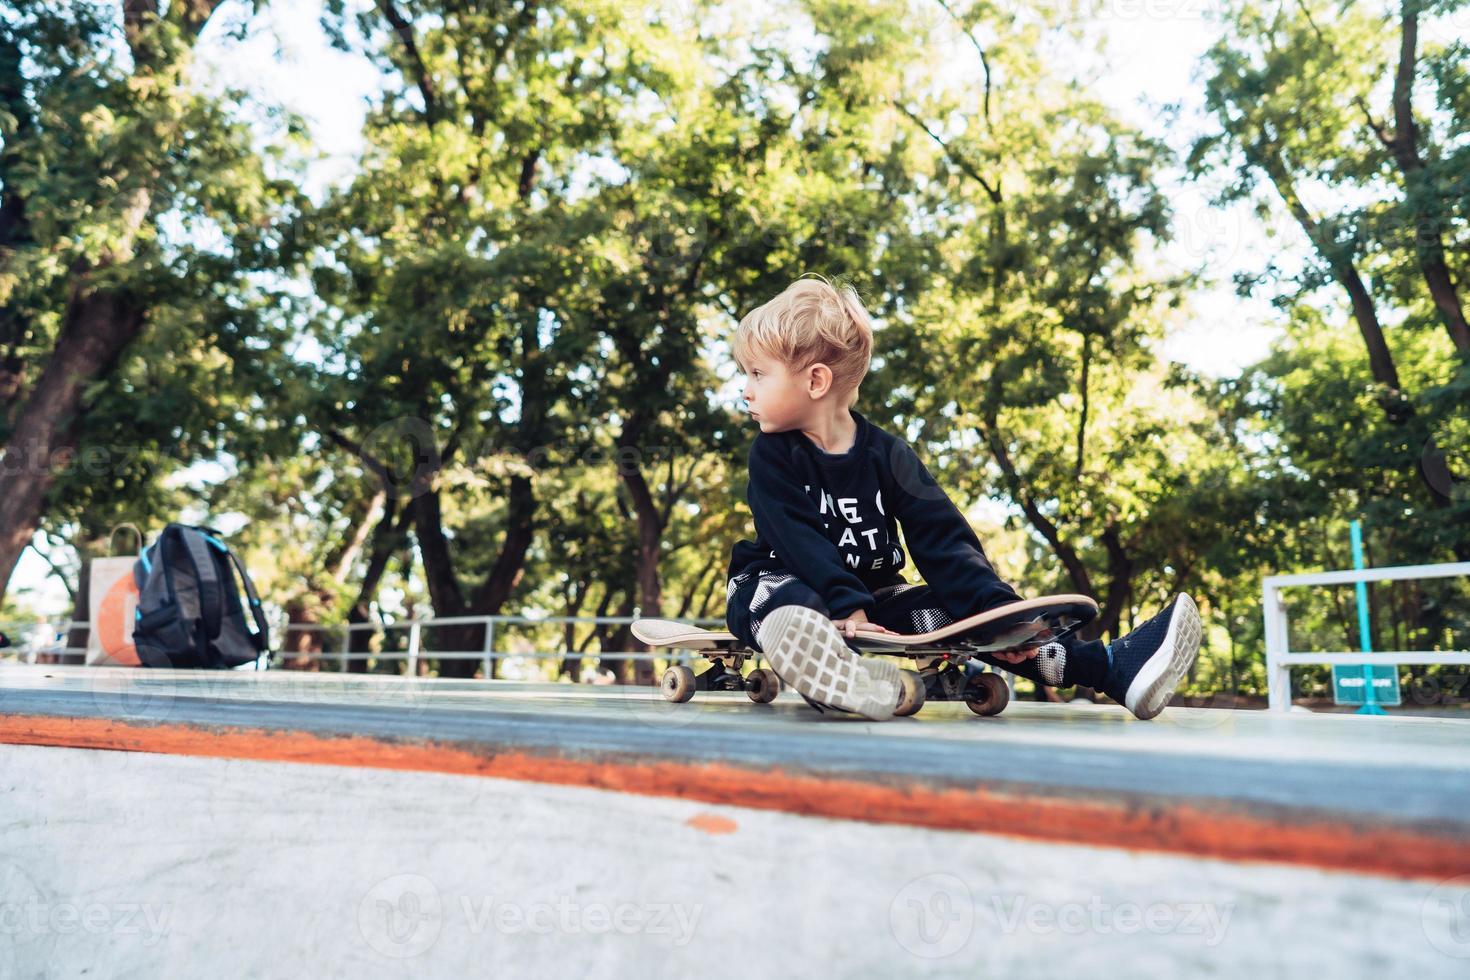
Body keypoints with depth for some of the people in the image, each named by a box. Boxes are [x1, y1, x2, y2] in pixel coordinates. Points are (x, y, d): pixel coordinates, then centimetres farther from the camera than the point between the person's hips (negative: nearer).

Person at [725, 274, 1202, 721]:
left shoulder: (886, 454, -4)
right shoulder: (773, 455, -9)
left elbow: (942, 539, -9)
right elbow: (797, 540, -21)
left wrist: (996, 608, -21)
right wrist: (846, 609, -34)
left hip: (876, 594, 2)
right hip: (788, 582, -2)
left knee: (958, 609, -17)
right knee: (784, 603, -37)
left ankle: (1113, 666, -24)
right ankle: (835, 672, -68)